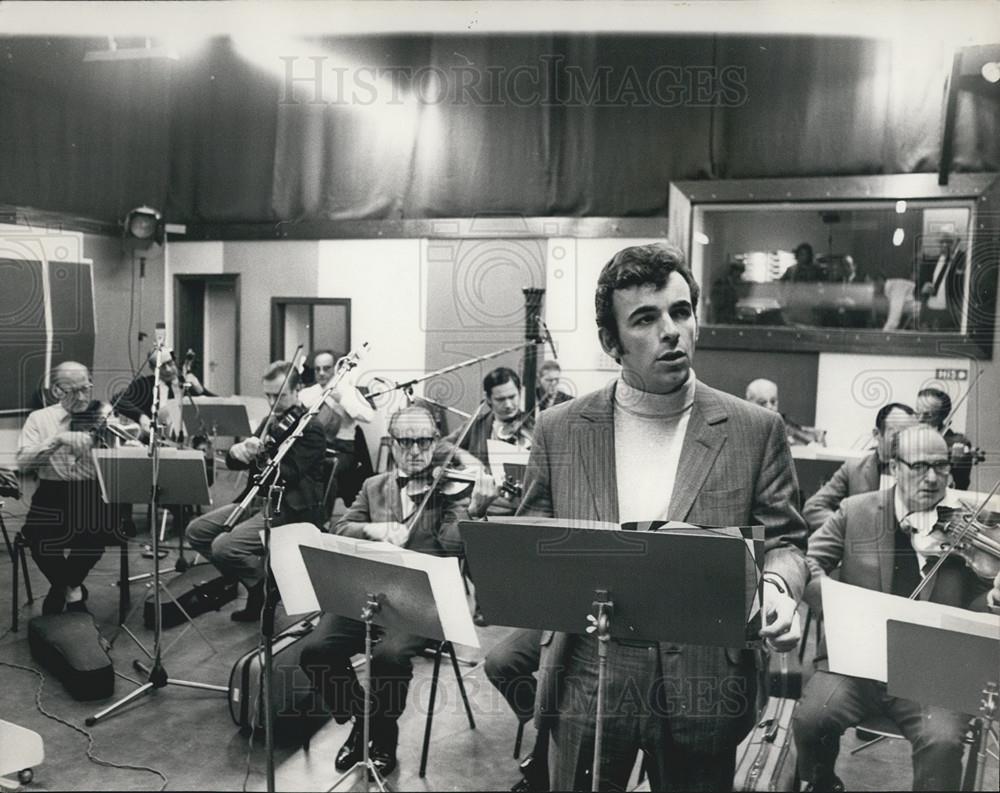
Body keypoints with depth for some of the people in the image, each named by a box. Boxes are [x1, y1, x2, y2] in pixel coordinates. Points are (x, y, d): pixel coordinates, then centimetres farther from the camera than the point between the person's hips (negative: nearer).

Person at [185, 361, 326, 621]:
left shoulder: (310, 429, -11)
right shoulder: (270, 422, 14)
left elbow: (289, 475, -21)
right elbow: (233, 463, 12)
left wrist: (258, 456, -29)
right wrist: (236, 452, -11)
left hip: (292, 510, -9)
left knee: (224, 547, -24)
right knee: (196, 531, 1)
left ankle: (268, 589, 0)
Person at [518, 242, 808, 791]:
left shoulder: (754, 431, -3)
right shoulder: (559, 430, 0)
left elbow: (782, 540, 3)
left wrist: (776, 588, -18)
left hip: (702, 685, 0)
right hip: (585, 682, 1)